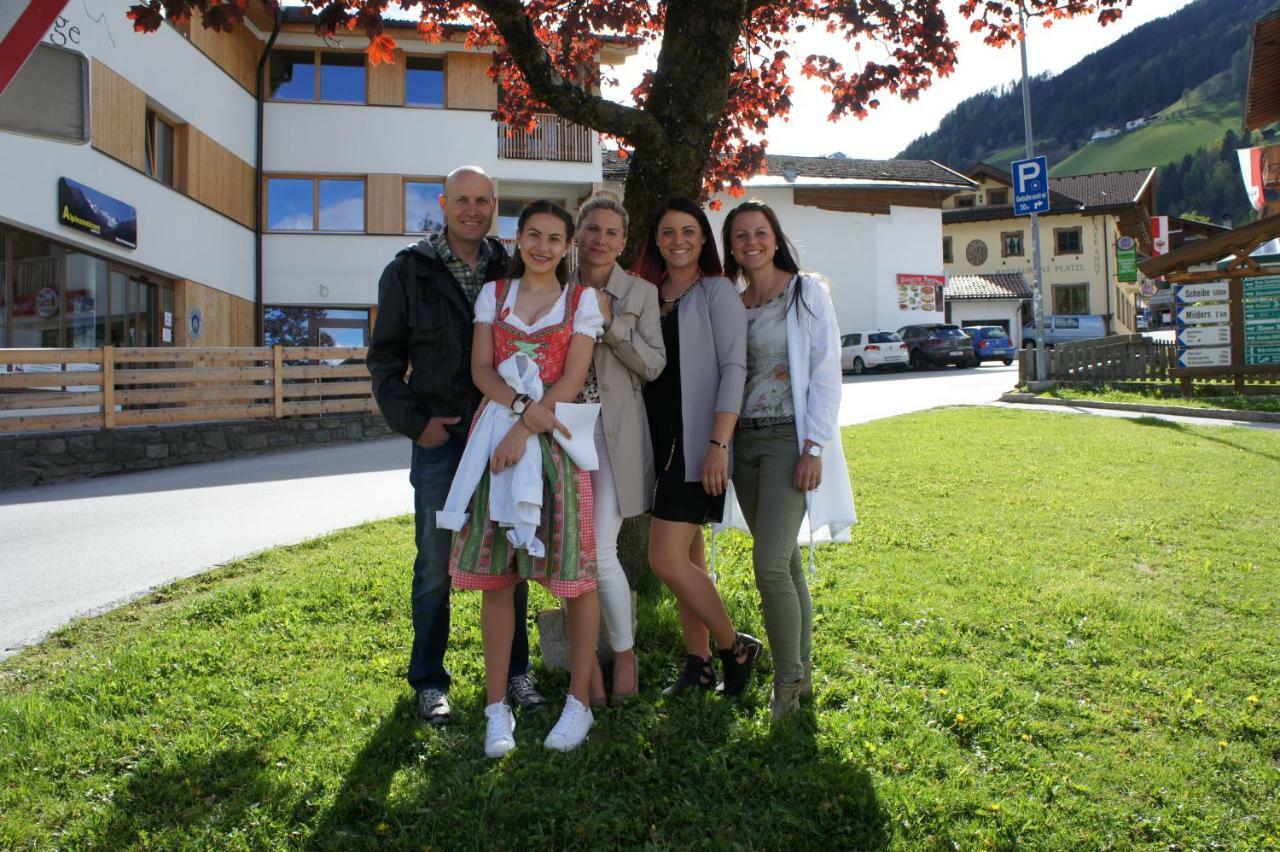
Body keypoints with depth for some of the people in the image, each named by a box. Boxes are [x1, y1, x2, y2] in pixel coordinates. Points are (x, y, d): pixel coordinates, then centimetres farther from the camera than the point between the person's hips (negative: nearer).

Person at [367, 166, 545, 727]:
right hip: (439, 435, -1)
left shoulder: (512, 271, 8)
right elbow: (385, 357, 4)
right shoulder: (408, 271, 3)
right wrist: (413, 421, -7)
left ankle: (515, 671, 24)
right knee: (435, 565, 5)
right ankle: (429, 681, 21)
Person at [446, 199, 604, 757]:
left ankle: (579, 700, 13)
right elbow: (480, 368, 3)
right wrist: (523, 406, -15)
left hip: (556, 438, -2)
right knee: (494, 572, 2)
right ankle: (497, 705, 13)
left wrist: (525, 429, -16)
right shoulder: (494, 294, 13)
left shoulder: (583, 301, 6)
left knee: (574, 570, -1)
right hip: (496, 429, 2)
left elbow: (572, 379, -5)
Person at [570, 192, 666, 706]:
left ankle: (624, 653, 17)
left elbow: (653, 365, -3)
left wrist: (611, 322, -12)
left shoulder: (640, 293, 4)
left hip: (614, 434, -2)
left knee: (599, 552, -8)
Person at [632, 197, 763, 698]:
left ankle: (734, 647, 11)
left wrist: (718, 445, -20)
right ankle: (699, 664, 25)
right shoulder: (648, 296, 13)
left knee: (666, 560, -10)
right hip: (660, 440, 7)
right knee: (687, 555, 13)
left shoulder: (717, 292, -5)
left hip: (697, 443, -7)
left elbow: (733, 369, -12)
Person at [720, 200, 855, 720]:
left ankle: (788, 680, 5)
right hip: (745, 441, 5)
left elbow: (826, 373, -7)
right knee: (784, 561, 11)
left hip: (790, 438, -5)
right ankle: (801, 672, 23)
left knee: (769, 563, -13)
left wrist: (815, 448, -14)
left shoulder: (807, 292, -1)